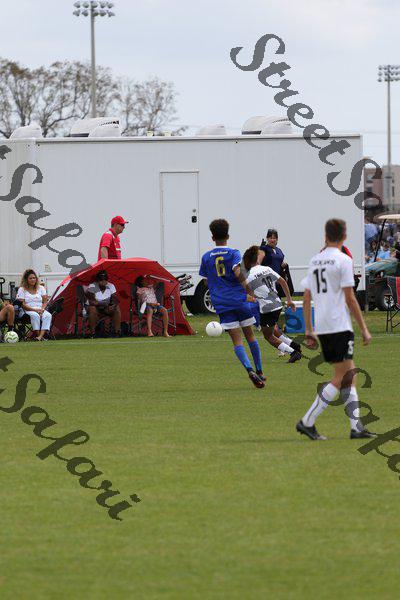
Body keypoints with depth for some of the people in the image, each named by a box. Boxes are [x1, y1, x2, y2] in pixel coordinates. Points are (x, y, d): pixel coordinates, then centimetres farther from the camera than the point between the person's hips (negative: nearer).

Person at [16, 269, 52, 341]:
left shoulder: (41, 288, 17)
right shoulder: (22, 290, 5)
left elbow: (45, 301, 11)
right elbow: (22, 305, -4)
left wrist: (42, 309, -12)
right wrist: (35, 310, -16)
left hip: (41, 310, 3)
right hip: (28, 311, -3)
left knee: (48, 315, -31)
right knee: (35, 315, -39)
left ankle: (40, 336, -46)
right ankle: (37, 334, -38)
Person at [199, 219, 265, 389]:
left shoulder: (206, 257, 8)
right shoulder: (233, 253, -3)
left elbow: (206, 282, 13)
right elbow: (238, 273, -18)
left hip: (221, 304, 1)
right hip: (239, 299, -1)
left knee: (236, 339, -3)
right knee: (250, 335, 15)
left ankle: (250, 369, -24)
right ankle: (259, 371, 19)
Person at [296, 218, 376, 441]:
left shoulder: (315, 261, 13)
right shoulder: (343, 260, -8)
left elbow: (307, 299, 14)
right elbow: (350, 298, -10)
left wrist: (309, 332, 18)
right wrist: (364, 329, -4)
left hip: (322, 328, 8)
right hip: (340, 326, -8)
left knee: (350, 376, 11)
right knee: (341, 379, -4)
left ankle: (356, 426, 6)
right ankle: (308, 422, -8)